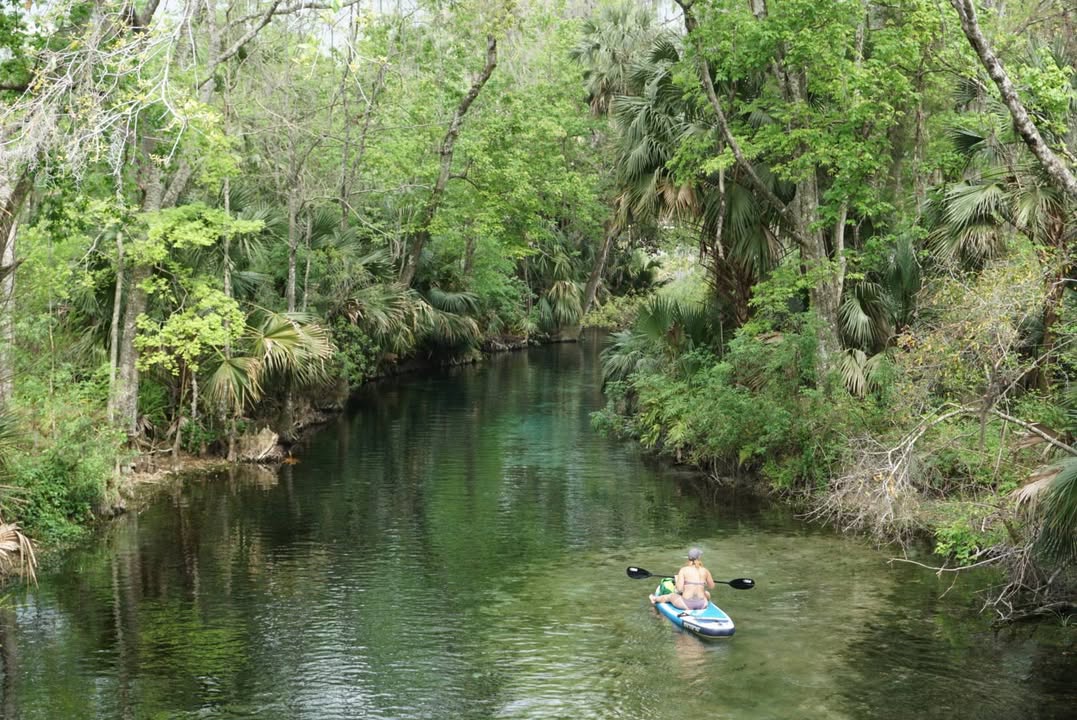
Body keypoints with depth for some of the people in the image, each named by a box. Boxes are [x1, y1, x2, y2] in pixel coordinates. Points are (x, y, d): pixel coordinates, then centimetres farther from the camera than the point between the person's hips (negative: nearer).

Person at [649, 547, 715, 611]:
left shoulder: (683, 570, -6)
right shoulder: (705, 571, 1)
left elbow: (679, 589, -12)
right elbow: (711, 586, 14)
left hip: (686, 605, -1)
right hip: (702, 605, 1)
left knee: (671, 595, 32)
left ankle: (655, 598, 60)